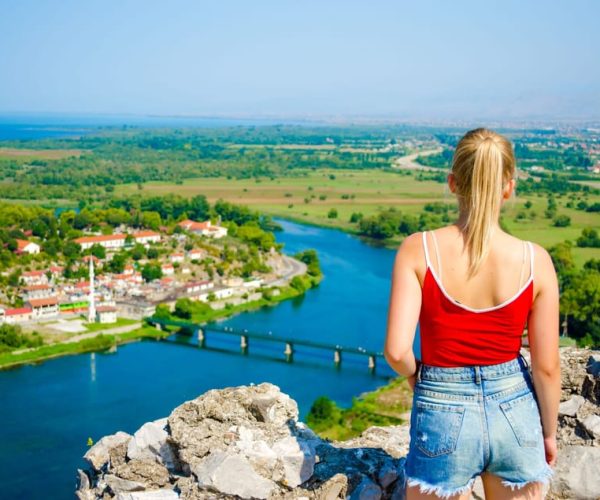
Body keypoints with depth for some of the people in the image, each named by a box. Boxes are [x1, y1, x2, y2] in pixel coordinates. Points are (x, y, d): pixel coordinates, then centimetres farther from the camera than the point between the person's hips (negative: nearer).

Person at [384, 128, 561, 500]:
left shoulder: (419, 249, -14)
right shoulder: (535, 260, -10)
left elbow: (397, 351, -19)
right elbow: (547, 367, -5)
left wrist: (414, 374, 4)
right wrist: (549, 433, 11)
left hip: (443, 415, -1)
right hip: (515, 413, 2)